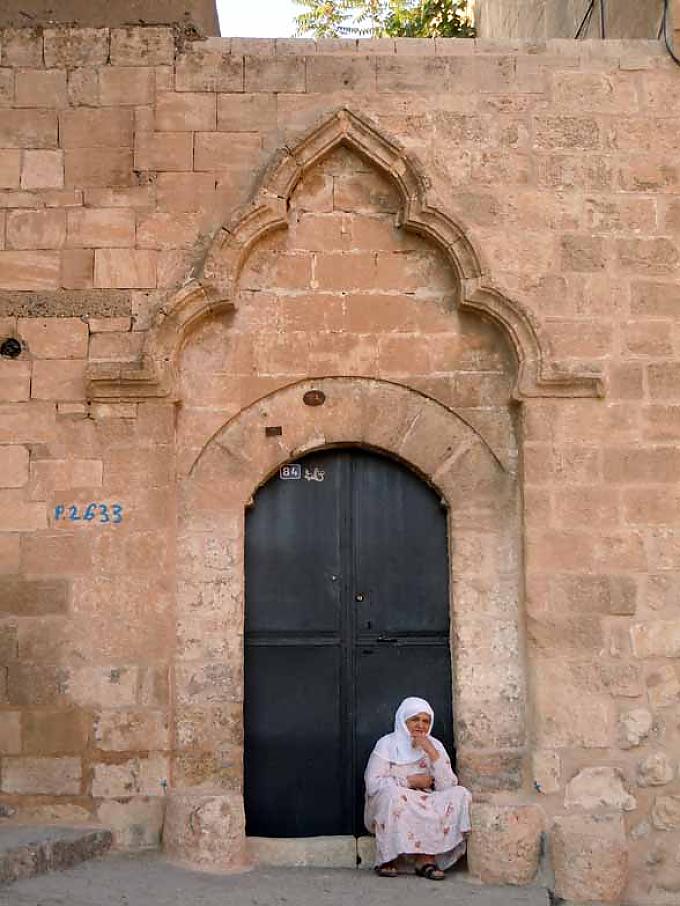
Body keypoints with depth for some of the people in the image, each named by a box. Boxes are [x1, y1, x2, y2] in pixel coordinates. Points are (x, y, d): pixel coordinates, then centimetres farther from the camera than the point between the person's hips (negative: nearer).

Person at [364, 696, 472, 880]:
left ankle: (425, 858, -21)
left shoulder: (435, 746, 6)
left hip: (426, 806, 4)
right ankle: (387, 859, -20)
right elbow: (372, 784, -14)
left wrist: (432, 753, -15)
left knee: (461, 794, -20)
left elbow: (448, 786, -6)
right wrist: (410, 781, -14)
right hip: (387, 811, -3)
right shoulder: (387, 744, -3)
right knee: (393, 794, -36)